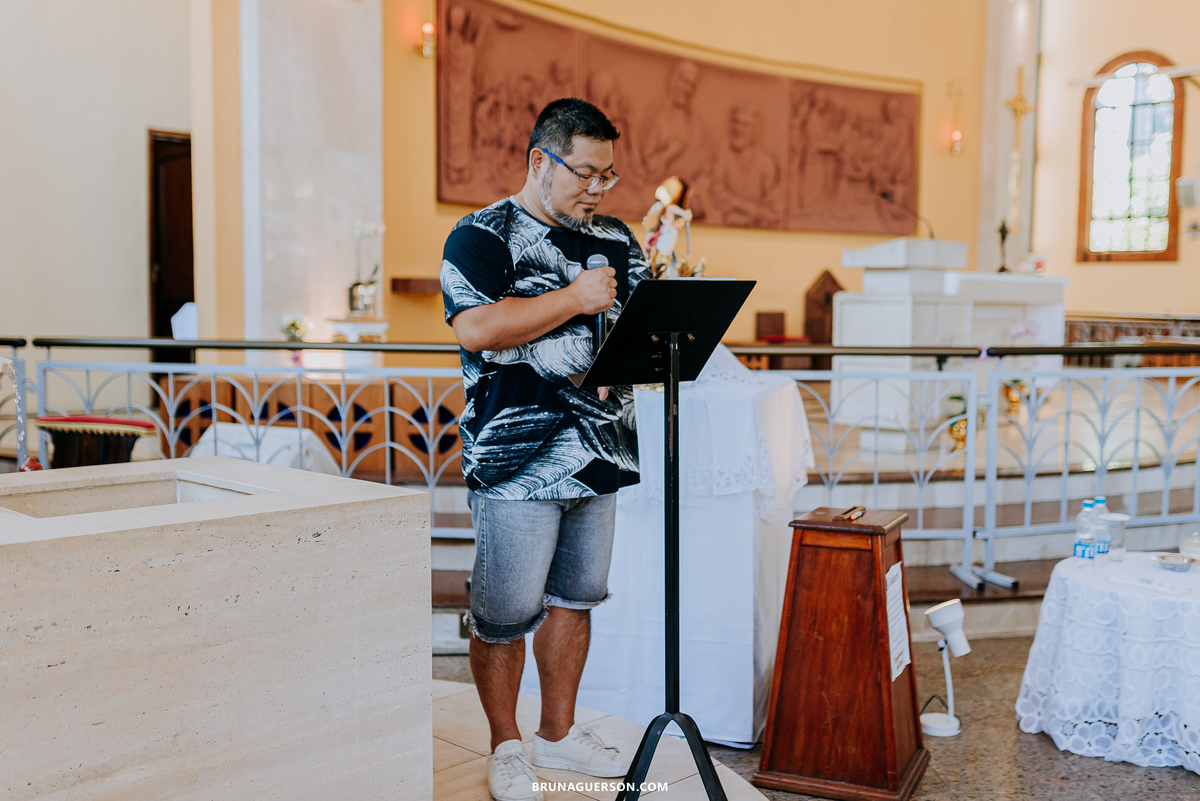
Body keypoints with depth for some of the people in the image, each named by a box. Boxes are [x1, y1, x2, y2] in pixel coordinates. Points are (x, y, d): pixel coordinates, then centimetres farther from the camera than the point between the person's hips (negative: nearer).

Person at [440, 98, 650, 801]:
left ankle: (560, 731, 32)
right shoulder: (482, 236, -5)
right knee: (506, 614, 2)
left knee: (574, 600, 16)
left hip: (600, 453, 6)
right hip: (516, 462, -6)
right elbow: (476, 329, -20)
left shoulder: (615, 239, 15)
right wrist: (574, 298, -15)